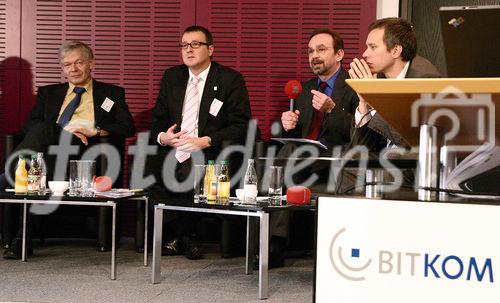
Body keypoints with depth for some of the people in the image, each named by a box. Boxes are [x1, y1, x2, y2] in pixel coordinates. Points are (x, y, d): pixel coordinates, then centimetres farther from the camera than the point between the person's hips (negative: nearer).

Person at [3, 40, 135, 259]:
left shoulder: (111, 94, 23)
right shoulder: (48, 93, 29)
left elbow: (128, 128, 8)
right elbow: (29, 125, 13)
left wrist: (95, 131, -8)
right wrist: (62, 131, -5)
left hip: (87, 150, -2)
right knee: (42, 130, -35)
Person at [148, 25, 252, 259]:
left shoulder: (230, 80, 2)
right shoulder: (172, 77, 18)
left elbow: (241, 126, -5)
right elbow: (157, 120, 20)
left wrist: (205, 141, -17)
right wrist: (162, 136, -5)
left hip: (209, 154, -4)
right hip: (172, 152, 4)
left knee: (188, 175, -36)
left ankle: (185, 236, -8)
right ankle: (183, 235, -6)